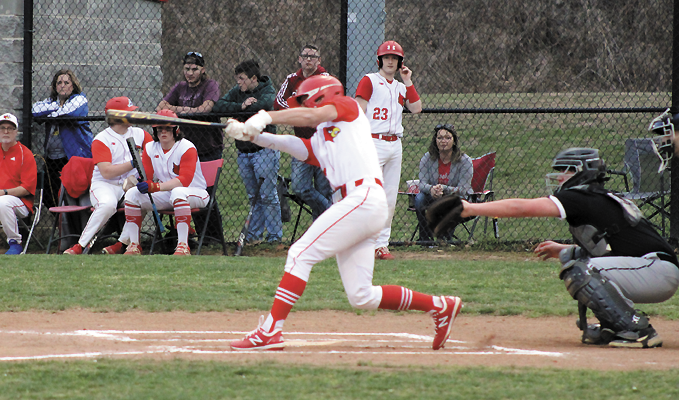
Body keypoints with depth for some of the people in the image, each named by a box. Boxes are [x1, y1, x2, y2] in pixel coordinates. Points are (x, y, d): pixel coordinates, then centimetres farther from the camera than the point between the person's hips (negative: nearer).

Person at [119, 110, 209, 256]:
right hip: (165, 196, 6)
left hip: (194, 194, -6)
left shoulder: (187, 148, -15)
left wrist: (155, 186, -37)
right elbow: (146, 178, 0)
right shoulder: (150, 148, 4)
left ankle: (183, 246, -42)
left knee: (178, 192, -40)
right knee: (132, 193, -13)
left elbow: (184, 180, -26)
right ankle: (134, 245, -11)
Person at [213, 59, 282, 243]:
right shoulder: (237, 91, 10)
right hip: (243, 151, 5)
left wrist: (239, 109, -9)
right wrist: (241, 106, -17)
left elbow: (264, 104, -24)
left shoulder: (267, 90, -3)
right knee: (253, 196, 9)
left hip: (264, 150, -5)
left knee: (267, 195, -6)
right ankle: (254, 234, 15)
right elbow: (218, 106, -2)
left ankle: (275, 236, 0)